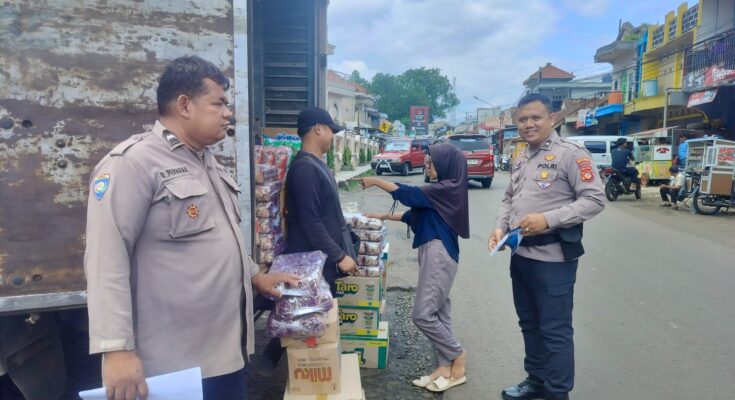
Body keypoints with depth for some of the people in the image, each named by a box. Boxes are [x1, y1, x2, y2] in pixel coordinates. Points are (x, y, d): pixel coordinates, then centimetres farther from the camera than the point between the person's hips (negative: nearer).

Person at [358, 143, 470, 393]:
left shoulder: (447, 188, -12)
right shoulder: (442, 191, 16)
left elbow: (407, 193, -16)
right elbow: (414, 215, 21)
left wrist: (375, 181, -8)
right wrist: (384, 217, 19)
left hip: (439, 254, -10)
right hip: (434, 253, 10)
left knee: (422, 315, -9)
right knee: (439, 312, 10)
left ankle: (458, 355, 9)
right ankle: (447, 367, 16)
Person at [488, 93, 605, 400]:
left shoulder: (571, 154, -11)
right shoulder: (520, 160, 14)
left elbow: (594, 200, -16)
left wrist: (548, 219, -24)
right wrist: (501, 227, 3)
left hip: (553, 257, -8)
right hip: (521, 255, 8)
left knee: (555, 330, 3)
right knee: (529, 324, 20)